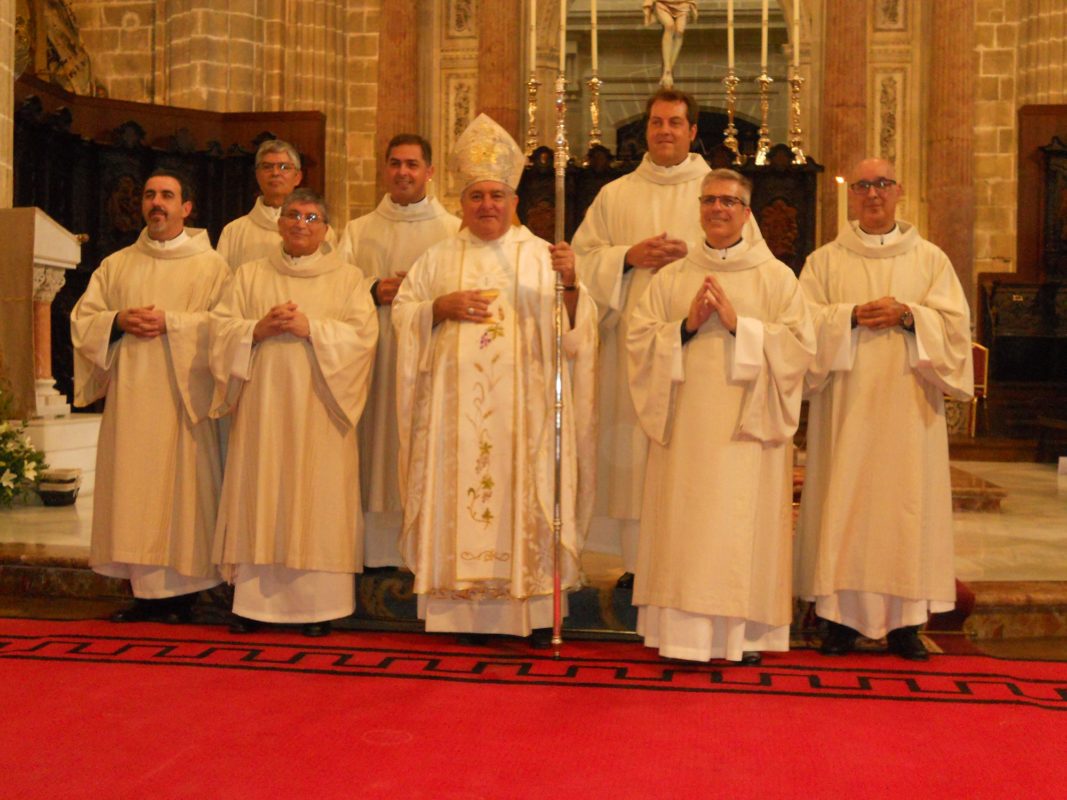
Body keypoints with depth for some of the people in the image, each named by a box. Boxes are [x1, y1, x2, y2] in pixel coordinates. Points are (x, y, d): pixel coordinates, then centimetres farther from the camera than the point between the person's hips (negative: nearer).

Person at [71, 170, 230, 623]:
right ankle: (141, 590, 10)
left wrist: (170, 323, -17)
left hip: (181, 396, -4)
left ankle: (181, 593, 2)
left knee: (181, 486, -5)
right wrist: (119, 321, -7)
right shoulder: (116, 265, 17)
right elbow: (81, 319, 12)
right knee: (132, 488, 3)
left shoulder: (209, 265, 5)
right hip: (129, 396, 4)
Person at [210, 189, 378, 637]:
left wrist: (311, 328, -14)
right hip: (262, 405, 2)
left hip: (317, 408, -2)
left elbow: (363, 333, -3)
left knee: (317, 500, -4)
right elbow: (221, 327, 7)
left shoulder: (347, 278, 11)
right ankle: (255, 601, 7)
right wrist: (259, 329, -10)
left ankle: (317, 605, 1)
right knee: (260, 496, 0)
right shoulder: (250, 275, 17)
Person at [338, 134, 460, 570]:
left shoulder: (455, 231, 10)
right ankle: (375, 547, 7)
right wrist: (373, 292, -10)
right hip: (373, 364, 2)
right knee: (376, 449, 0)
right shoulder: (358, 231, 17)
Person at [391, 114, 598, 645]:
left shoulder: (542, 256, 8)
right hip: (455, 404, 2)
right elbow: (402, 312, 12)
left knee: (524, 494, -4)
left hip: (523, 406, -2)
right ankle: (466, 612, 6)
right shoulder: (438, 259, 15)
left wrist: (569, 283, -19)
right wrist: (442, 308, -5)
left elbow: (573, 328, -1)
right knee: (460, 491, -1)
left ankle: (534, 611, 4)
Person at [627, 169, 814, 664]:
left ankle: (745, 633, 8)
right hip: (685, 426, 2)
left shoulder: (776, 277, 8)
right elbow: (638, 341, 4)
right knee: (686, 523, 0)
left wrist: (738, 323, -11)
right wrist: (687, 325, -10)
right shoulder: (671, 278, 13)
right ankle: (686, 631, 8)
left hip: (747, 427, -2)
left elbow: (798, 347, -3)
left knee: (744, 525, -3)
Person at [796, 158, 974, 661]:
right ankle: (841, 615, 3)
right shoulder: (825, 261, 10)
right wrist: (852, 316, -14)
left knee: (906, 501, -1)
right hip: (846, 406, 0)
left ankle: (904, 619, 7)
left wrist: (907, 315, -12)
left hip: (907, 405, 1)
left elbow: (955, 322, 4)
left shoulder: (930, 259, 12)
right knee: (843, 502, -3)